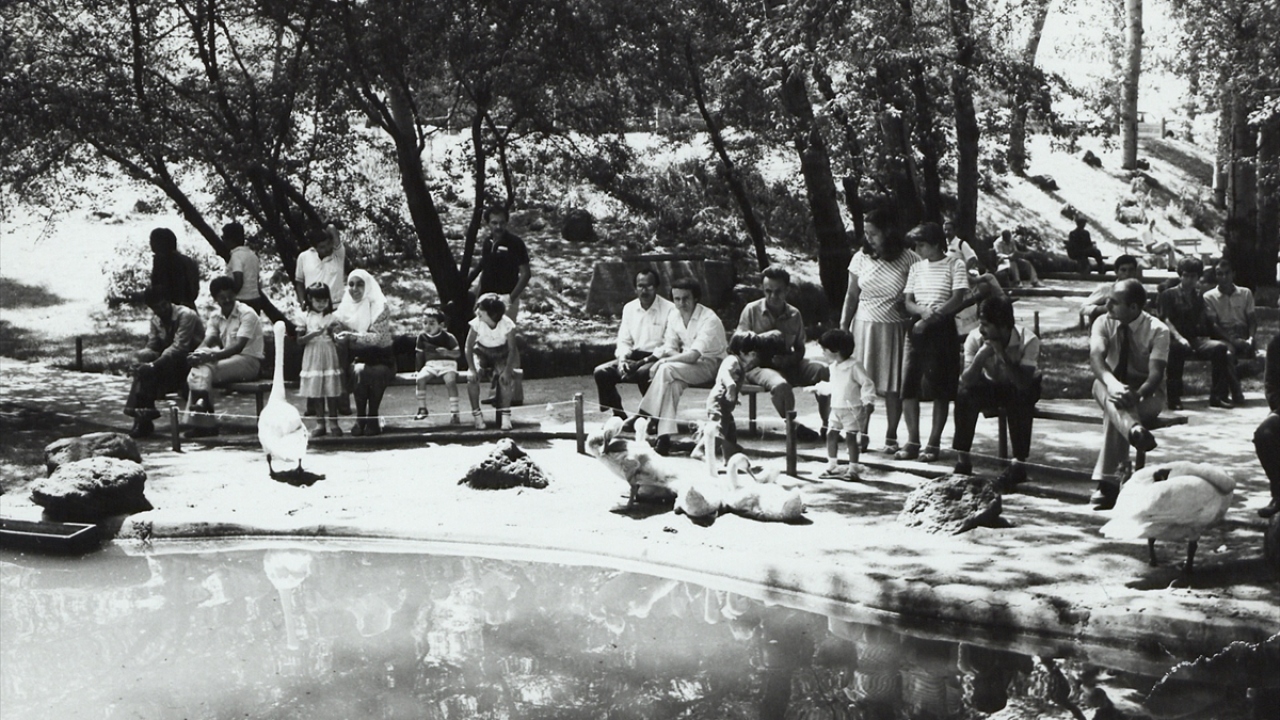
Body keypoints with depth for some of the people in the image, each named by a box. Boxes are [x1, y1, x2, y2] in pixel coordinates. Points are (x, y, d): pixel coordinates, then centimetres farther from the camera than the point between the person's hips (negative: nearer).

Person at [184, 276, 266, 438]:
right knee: (197, 371, -21)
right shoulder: (216, 317, 11)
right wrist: (196, 354, -25)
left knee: (206, 369, -27)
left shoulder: (247, 314, -11)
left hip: (249, 360, -6)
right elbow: (207, 342, -1)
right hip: (228, 358, 6)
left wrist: (211, 356, -33)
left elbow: (238, 347, -21)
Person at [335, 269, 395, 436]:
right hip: (357, 358, 2)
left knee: (376, 373, -35)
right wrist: (336, 336, -15)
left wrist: (351, 336, -33)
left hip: (380, 360, -2)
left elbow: (377, 337, -21)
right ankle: (360, 418, -18)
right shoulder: (345, 307, 4)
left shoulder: (379, 307, -9)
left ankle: (372, 418, -15)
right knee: (357, 371, -32)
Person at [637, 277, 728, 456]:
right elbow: (669, 348, 4)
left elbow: (693, 355, -26)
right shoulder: (674, 316, 2)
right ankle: (665, 437, -32)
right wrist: (668, 354, -20)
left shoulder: (709, 320, -19)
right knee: (673, 382, -29)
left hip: (710, 363, -6)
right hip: (688, 362, 6)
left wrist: (664, 361, -24)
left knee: (666, 369, -30)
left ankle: (644, 416, -25)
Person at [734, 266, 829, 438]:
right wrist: (764, 337, -21)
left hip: (787, 365, 4)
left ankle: (827, 424, -12)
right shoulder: (752, 310, -1)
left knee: (823, 371, -20)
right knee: (781, 385, -38)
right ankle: (793, 426, -14)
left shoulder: (794, 314, 8)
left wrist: (788, 360, -11)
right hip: (759, 365, -4)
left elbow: (800, 350, 13)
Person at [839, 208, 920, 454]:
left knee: (894, 385, 3)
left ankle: (891, 436, 14)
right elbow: (851, 296, 7)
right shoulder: (861, 258, 3)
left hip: (895, 329, -2)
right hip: (864, 327, 2)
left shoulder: (908, 259, -5)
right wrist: (843, 327, 3)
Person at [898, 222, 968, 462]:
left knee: (940, 389, -1)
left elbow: (957, 300, -10)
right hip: (918, 328, 5)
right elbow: (907, 302, 8)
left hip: (942, 328, -5)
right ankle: (912, 442, 6)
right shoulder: (916, 268, 14)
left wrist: (930, 317, -14)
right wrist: (923, 311, -13)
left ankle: (933, 443, 4)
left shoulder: (954, 265, -1)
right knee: (908, 386, -2)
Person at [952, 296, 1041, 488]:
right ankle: (962, 460, -16)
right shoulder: (975, 338, -22)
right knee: (964, 395, -27)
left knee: (1019, 400, -37)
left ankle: (1019, 463, -23)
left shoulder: (1028, 341, -29)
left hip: (1022, 388, -2)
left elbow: (1023, 384, -39)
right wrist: (981, 356, -41)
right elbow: (966, 382, -25)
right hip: (992, 386, 2)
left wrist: (1002, 354, -44)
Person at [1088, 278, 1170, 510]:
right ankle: (1134, 430, -66)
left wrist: (1136, 395, -46)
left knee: (1116, 407, -36)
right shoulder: (1104, 323, -6)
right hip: (1110, 387, 3)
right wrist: (1112, 384, -46)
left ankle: (1108, 481, -43)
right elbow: (1096, 356, -25)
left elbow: (1155, 374, -24)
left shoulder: (1157, 330, -13)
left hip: (1147, 394, -2)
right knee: (1104, 387, -35)